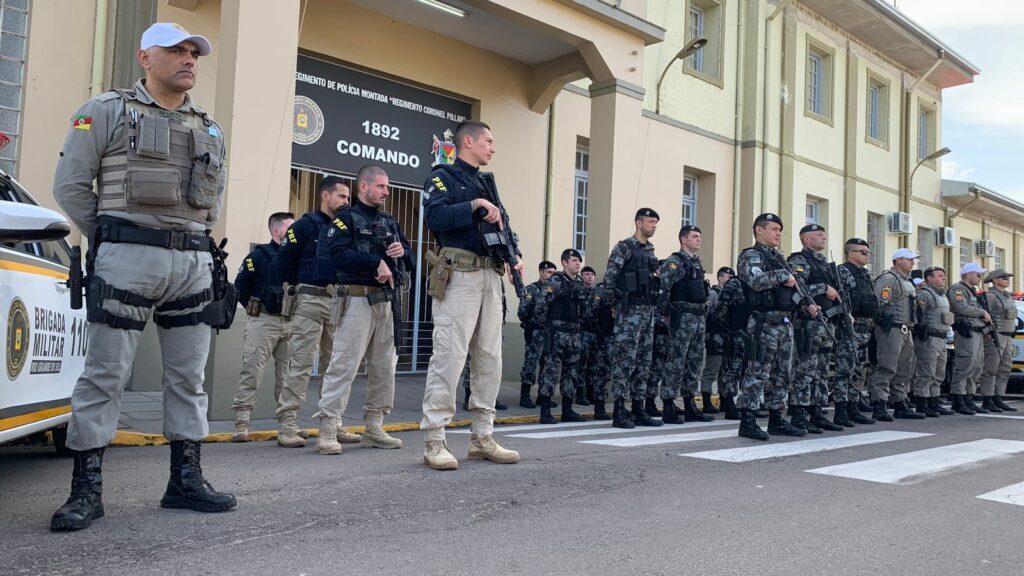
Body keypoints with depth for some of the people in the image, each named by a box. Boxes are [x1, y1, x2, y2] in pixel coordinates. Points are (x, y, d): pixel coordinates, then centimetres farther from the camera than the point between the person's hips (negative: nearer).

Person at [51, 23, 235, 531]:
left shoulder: (211, 130, 17)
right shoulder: (106, 112, 3)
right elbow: (69, 185, 1)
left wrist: (198, 238, 13)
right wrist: (109, 241, 1)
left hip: (194, 262, 5)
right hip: (129, 259, -5)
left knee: (188, 376, 7)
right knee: (105, 374, -3)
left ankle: (185, 481, 15)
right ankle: (86, 490, 4)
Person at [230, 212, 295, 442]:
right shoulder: (259, 255, -1)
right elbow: (240, 286, 0)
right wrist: (255, 310, 1)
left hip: (291, 322, 5)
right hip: (263, 321, -4)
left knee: (288, 375, 8)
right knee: (251, 371, -7)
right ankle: (241, 424, -5)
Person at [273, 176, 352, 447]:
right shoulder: (306, 225, -2)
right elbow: (283, 261, -2)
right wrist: (301, 285, 4)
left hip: (338, 301, 6)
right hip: (310, 300, -6)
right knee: (301, 364, -8)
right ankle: (287, 426, -4)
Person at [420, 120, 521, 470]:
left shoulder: (487, 182, 24)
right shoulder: (443, 177, 0)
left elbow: (501, 226, 21)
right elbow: (434, 216, -17)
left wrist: (515, 256, 5)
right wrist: (474, 205, -18)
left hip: (491, 275, 8)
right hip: (458, 275, -8)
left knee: (489, 357, 8)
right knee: (450, 355, -11)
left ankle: (482, 437, 16)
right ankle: (434, 442, -6)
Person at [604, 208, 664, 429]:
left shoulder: (651, 251, 17)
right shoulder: (623, 248, -6)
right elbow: (609, 278, -9)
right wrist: (622, 298, -6)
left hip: (649, 311, 8)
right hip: (629, 311, -8)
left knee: (643, 361, 9)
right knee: (625, 359, -8)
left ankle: (638, 410, 15)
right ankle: (619, 412, -4)